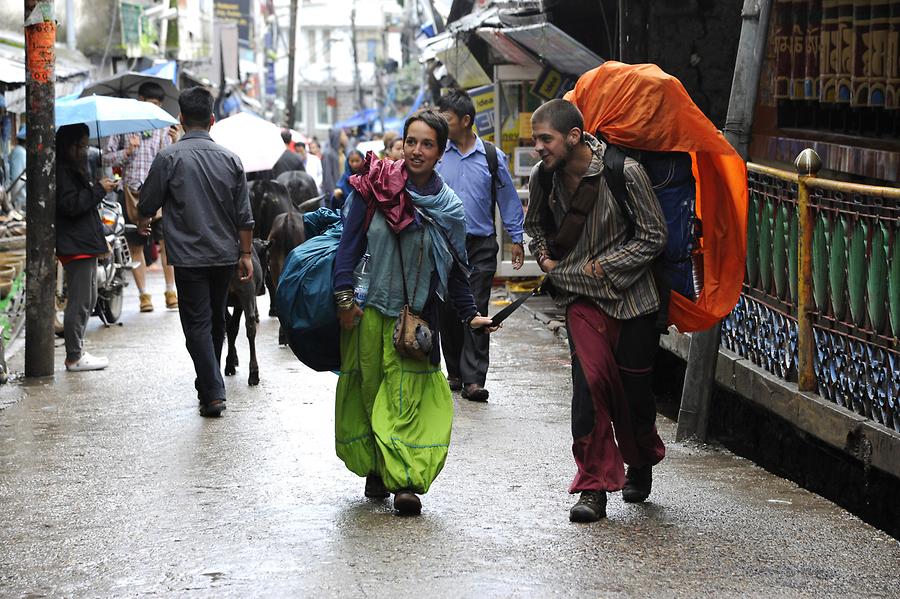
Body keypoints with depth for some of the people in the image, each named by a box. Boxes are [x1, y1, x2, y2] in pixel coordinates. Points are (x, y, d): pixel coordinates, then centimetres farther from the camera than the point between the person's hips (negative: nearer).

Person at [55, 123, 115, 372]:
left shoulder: (74, 169, 20)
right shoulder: (61, 172, -14)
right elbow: (71, 204, -23)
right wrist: (99, 189, -16)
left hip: (85, 245, 11)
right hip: (75, 246, -11)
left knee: (88, 300, 16)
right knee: (79, 302, -9)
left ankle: (77, 351, 21)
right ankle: (74, 357, -5)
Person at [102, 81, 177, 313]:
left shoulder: (162, 128, 9)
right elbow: (107, 158, 7)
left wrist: (172, 144, -17)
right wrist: (127, 151, -9)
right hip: (131, 191, 0)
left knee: (166, 241, -10)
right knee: (135, 246, 4)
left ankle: (171, 292, -4)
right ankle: (144, 294, 11)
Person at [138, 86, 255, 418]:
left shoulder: (170, 157, -9)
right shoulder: (230, 159, 2)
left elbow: (148, 204, 1)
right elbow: (244, 216, 3)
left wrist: (144, 222, 23)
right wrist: (246, 254, 12)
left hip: (189, 257, -4)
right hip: (225, 254, 4)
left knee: (198, 324, -2)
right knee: (217, 320, 18)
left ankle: (213, 393, -10)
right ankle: (208, 382, 33)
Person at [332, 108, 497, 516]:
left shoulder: (448, 206, 3)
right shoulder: (375, 189, -4)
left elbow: (453, 269, 11)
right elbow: (350, 244, -3)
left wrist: (470, 314, 5)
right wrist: (345, 298, -9)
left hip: (418, 316, 0)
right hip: (369, 313, 0)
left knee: (409, 397, -8)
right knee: (369, 393, 7)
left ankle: (406, 481, -11)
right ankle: (376, 471, 21)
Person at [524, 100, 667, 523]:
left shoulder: (625, 173, -17)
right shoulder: (543, 178, -2)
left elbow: (653, 236, -11)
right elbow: (535, 223, 21)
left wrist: (603, 265, -13)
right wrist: (544, 257, 4)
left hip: (630, 296, -2)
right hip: (581, 296, 2)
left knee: (633, 388, 5)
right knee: (590, 381, -14)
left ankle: (640, 463, 35)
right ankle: (594, 486, -8)